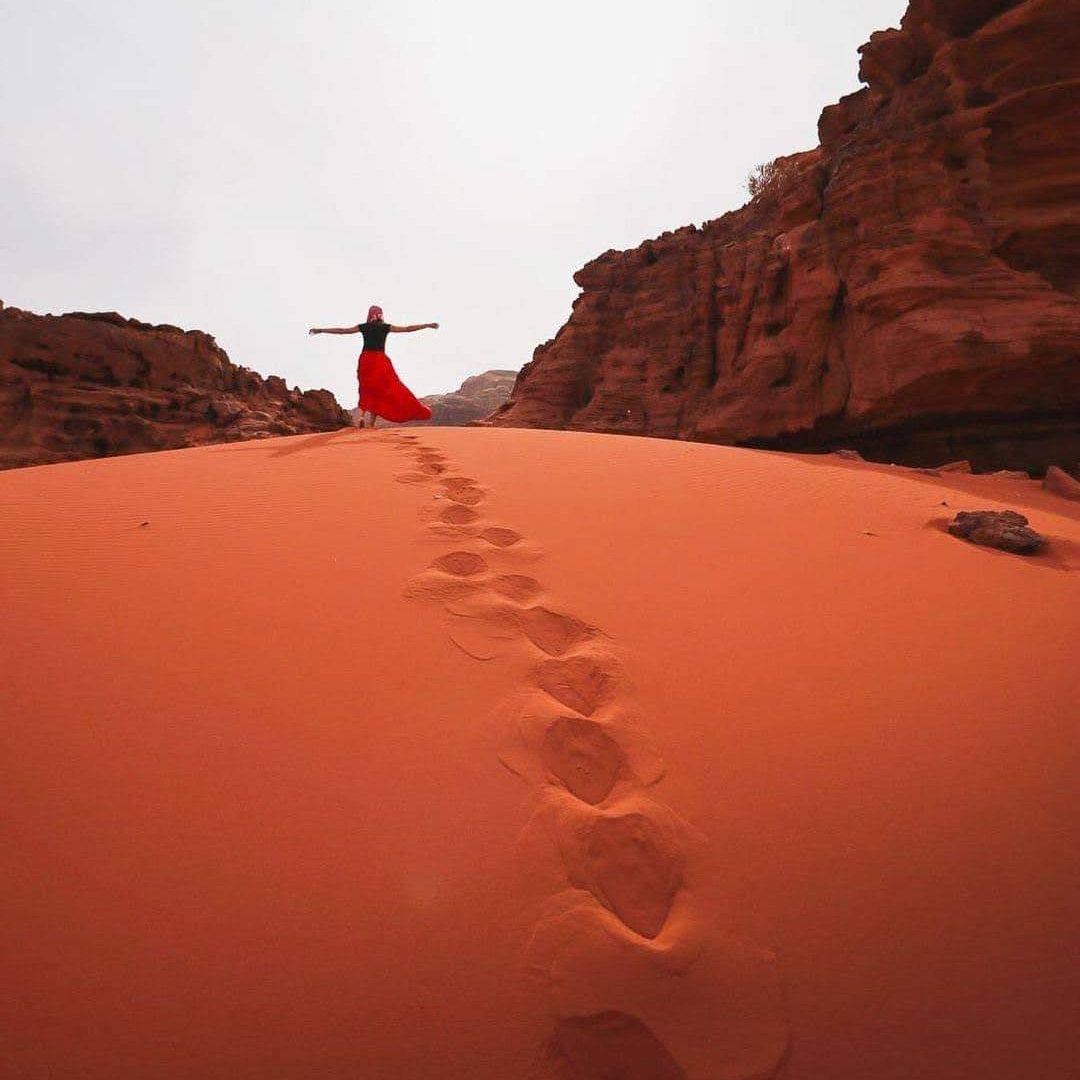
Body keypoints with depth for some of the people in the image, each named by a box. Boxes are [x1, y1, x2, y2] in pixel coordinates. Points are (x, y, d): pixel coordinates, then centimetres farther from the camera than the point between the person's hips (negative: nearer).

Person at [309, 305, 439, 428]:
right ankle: (372, 423, -2)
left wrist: (320, 330, 17)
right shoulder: (385, 327, 3)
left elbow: (341, 330, 9)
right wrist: (427, 325, 11)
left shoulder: (363, 327, 6)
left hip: (366, 360, 2)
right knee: (378, 391, 5)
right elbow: (407, 329, 4)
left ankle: (362, 415, -5)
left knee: (366, 390, 15)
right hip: (380, 361, -2)